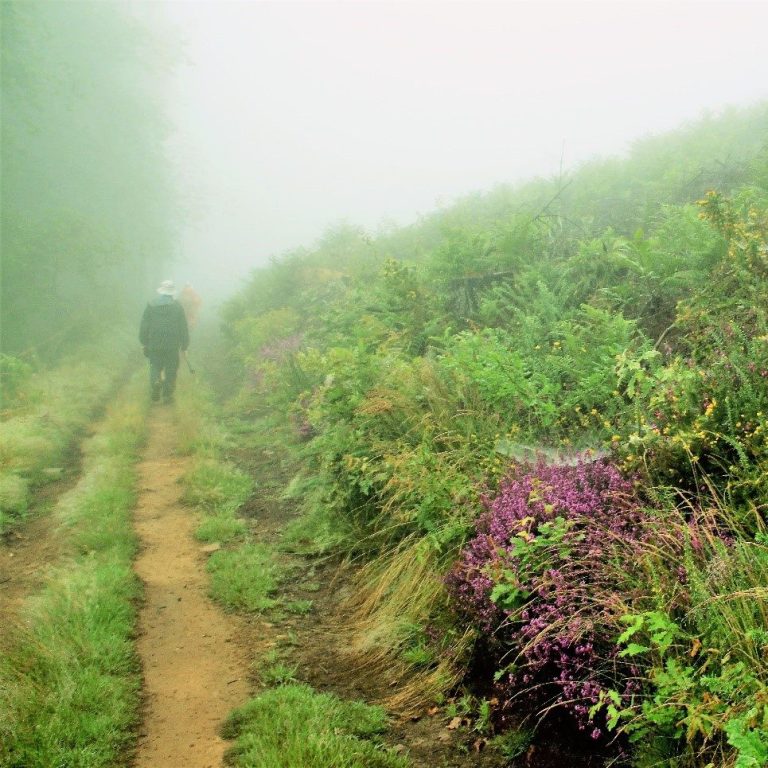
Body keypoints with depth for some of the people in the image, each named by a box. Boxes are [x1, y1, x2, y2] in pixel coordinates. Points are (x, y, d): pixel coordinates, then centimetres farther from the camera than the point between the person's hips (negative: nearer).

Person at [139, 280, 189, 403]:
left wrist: (144, 342, 10)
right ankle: (167, 395, 10)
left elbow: (144, 326, 3)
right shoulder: (177, 306, -1)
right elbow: (183, 327, 0)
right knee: (171, 370, 8)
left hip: (154, 344, 1)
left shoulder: (151, 305, 2)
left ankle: (155, 381, -15)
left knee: (155, 366, 14)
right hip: (172, 345, -1)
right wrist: (184, 345, 7)